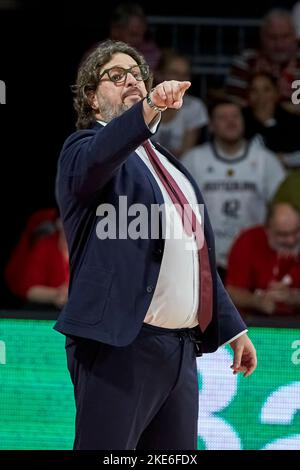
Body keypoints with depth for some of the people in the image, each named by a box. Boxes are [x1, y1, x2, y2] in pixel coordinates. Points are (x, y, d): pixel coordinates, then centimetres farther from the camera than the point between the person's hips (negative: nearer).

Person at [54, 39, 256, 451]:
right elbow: (98, 159, -28)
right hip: (122, 344, -7)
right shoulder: (86, 147, -1)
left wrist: (232, 327, 24)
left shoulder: (165, 162, 23)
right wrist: (149, 109, -44)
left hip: (183, 346, 8)